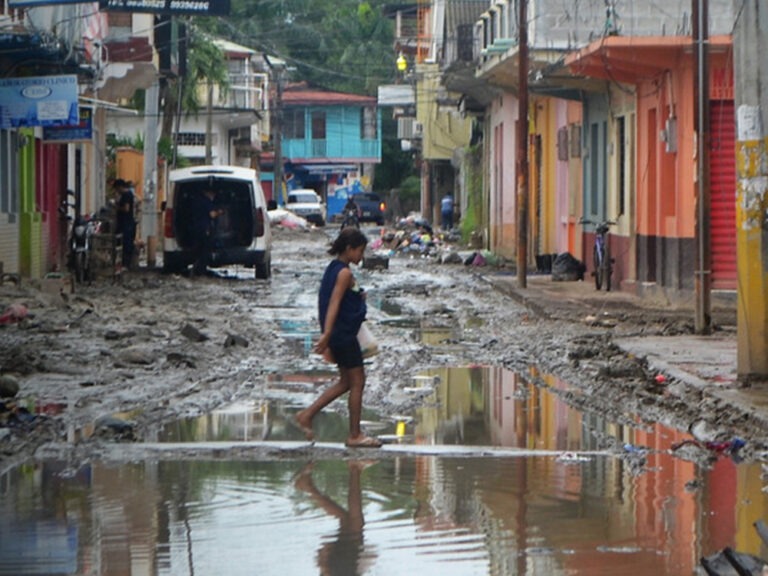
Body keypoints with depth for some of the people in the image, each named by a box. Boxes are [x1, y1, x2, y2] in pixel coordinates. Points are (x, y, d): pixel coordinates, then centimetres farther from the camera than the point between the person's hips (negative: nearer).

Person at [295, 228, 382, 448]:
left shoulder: (333, 268, 11)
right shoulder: (344, 273, -17)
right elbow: (334, 303, -24)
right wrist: (326, 334, -29)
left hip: (339, 335, 10)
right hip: (345, 334, -10)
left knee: (346, 382, 16)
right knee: (357, 382, -1)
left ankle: (307, 415, 14)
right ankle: (355, 435, 4)